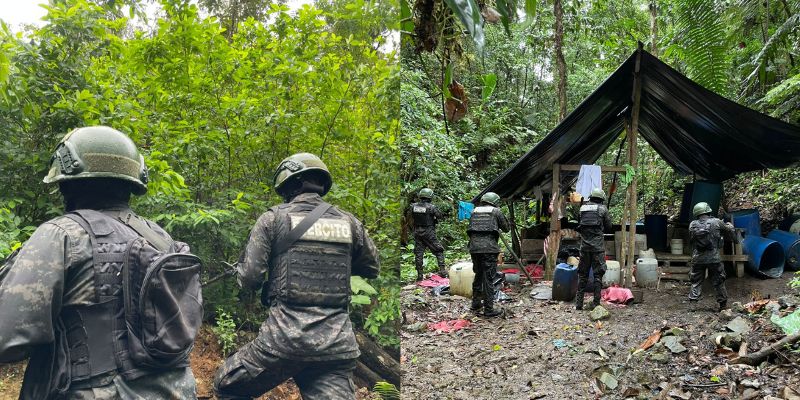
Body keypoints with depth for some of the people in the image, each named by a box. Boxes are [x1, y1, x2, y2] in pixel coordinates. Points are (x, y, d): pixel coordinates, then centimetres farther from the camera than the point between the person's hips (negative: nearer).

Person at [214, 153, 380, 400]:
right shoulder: (349, 222, 7)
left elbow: (249, 279, -3)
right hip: (336, 345, 3)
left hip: (285, 338, -2)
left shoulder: (274, 218, -1)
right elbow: (372, 268, 21)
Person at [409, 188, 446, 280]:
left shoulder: (413, 206, -2)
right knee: (439, 251, 9)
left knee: (418, 253, 9)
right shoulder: (431, 207, -14)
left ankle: (419, 275, 9)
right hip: (429, 233, -4)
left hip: (417, 232, 4)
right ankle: (442, 270, 3)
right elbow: (440, 216, -5)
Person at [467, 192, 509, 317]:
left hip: (474, 247, 5)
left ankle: (475, 303, 27)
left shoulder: (474, 211, 15)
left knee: (478, 275, 19)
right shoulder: (496, 211, 3)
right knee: (488, 278, -2)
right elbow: (506, 228, 11)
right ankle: (489, 309, -1)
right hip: (489, 247, -5)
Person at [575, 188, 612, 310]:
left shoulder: (583, 208, 7)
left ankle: (578, 303, 10)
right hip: (598, 246, -3)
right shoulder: (602, 209, -2)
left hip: (584, 246, 3)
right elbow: (608, 226, 4)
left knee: (582, 274, 10)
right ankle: (596, 303, 2)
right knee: (598, 275, 4)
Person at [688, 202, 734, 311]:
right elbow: (730, 232, 12)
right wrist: (730, 225, 33)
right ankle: (723, 304, 20)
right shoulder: (716, 222, -4)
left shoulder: (692, 225, 0)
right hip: (714, 259, -1)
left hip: (697, 259, 1)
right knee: (719, 282, 12)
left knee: (696, 282, 11)